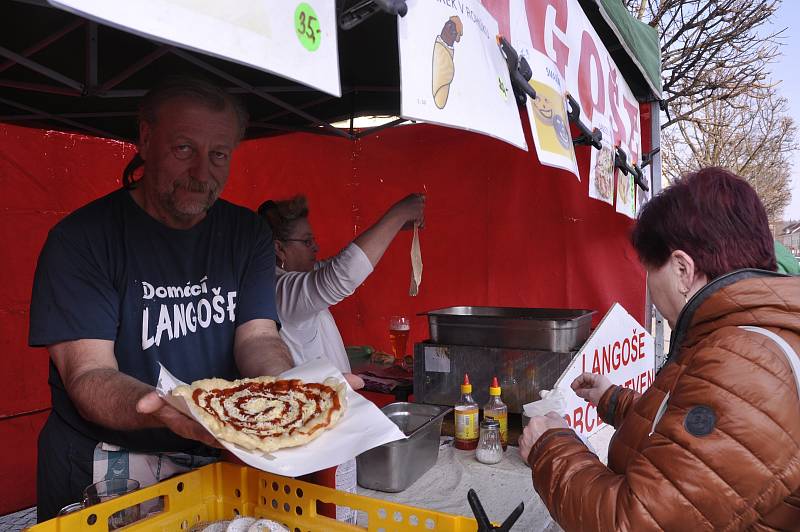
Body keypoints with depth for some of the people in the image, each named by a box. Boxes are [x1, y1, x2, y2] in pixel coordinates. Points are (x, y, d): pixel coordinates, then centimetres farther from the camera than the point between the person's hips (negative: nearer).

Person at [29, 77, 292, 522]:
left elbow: (258, 336, -6)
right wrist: (163, 409, -40)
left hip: (221, 460, 1)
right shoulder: (82, 238, -12)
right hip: (104, 466, 0)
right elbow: (88, 373, -18)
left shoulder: (248, 233, 1)